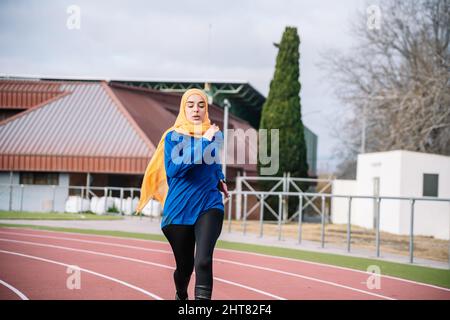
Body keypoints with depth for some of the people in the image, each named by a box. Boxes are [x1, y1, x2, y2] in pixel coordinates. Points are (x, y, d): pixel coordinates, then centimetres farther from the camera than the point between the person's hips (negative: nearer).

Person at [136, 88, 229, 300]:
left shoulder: (215, 134, 6)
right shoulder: (173, 137, -4)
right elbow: (173, 168, -22)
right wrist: (203, 142, -22)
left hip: (209, 206, 1)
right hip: (179, 209, -1)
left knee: (203, 261, -22)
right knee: (185, 266, 14)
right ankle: (181, 297, 46)